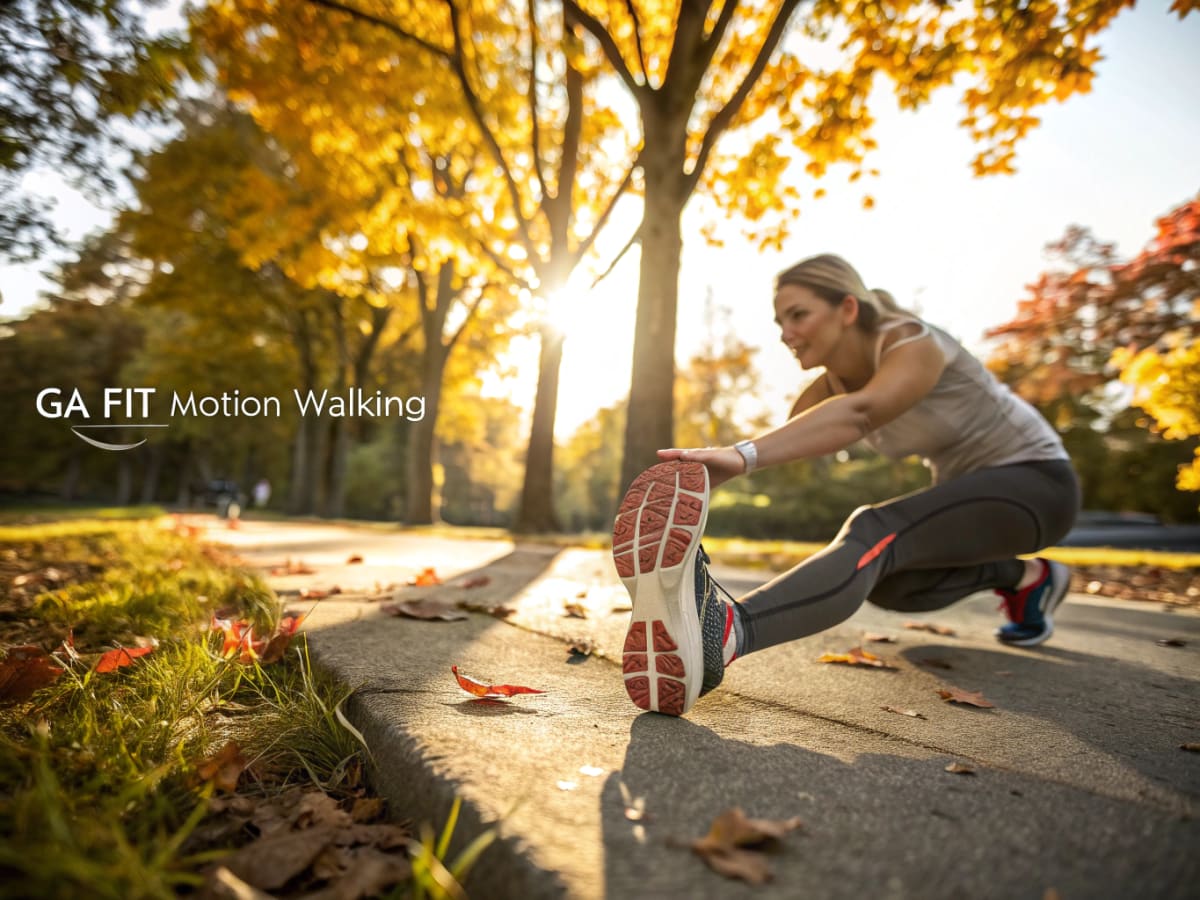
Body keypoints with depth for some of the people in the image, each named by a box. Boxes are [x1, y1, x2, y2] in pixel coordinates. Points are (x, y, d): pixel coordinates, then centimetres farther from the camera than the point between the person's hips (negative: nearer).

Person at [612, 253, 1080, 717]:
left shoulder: (912, 345, -26)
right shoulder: (830, 384, -3)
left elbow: (859, 414, -48)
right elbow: (779, 443, -15)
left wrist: (744, 455, -62)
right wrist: (689, 482, -30)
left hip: (1036, 482, -8)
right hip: (968, 486, 8)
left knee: (874, 534, -35)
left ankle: (723, 633, -59)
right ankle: (1022, 577, 22)